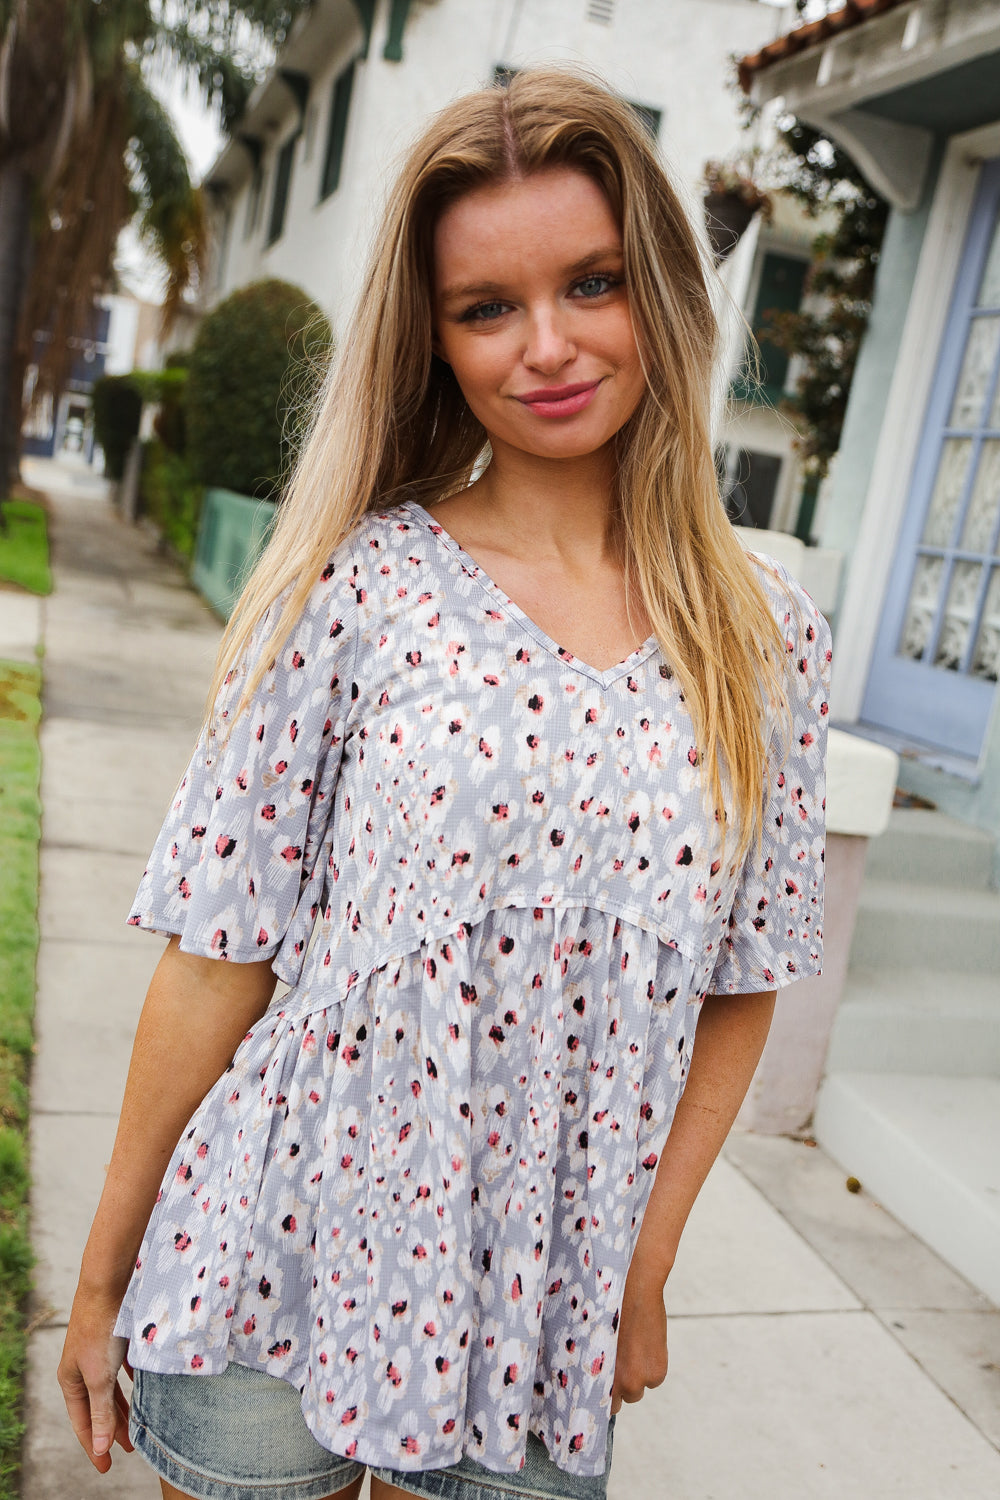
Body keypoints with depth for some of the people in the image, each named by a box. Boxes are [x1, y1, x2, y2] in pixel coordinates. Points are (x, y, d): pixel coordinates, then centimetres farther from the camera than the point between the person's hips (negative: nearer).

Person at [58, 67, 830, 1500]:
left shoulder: (770, 639, -3)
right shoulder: (356, 587, -11)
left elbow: (742, 984, 4)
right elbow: (221, 958, -8)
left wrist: (646, 1266, 2)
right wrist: (105, 1275, -1)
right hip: (274, 1279, -1)